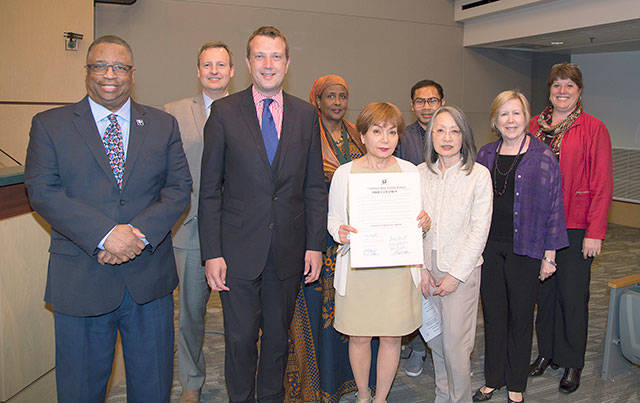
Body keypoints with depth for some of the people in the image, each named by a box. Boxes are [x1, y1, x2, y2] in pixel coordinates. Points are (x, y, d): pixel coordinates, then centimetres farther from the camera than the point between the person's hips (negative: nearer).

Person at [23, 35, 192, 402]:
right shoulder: (49, 125, 3)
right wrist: (105, 234, -20)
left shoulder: (163, 125, 8)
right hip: (80, 283, -1)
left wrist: (140, 233, -16)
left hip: (150, 278, 1)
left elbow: (179, 189, 0)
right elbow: (42, 192, -8)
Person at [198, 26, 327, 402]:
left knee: (278, 336, 16)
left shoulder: (306, 114, 5)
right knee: (240, 339, 8)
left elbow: (315, 187, 6)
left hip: (289, 251, 2)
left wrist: (315, 245, 1)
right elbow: (209, 190, -3)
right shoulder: (224, 111, -2)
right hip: (239, 250, -2)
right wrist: (212, 254, -8)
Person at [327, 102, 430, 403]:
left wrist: (424, 221, -12)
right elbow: (333, 217, 5)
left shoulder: (409, 171, 3)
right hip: (357, 268, -1)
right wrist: (340, 231, -17)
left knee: (391, 337, 9)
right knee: (359, 336, 9)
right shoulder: (344, 173, 0)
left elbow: (417, 217, 11)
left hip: (398, 268, 1)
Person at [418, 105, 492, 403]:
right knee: (434, 339, 14)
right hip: (427, 268, 4)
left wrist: (456, 275, -12)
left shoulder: (479, 175, -7)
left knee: (455, 343, -2)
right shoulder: (420, 173, 3)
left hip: (462, 269, -3)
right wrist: (420, 267, -4)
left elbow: (479, 230, -9)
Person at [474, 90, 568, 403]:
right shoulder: (485, 155, 7)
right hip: (489, 247, 3)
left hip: (524, 248, -3)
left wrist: (549, 255, -5)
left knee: (520, 316, 8)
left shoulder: (543, 157, -3)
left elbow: (553, 207, -2)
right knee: (493, 314, 11)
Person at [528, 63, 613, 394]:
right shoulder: (535, 126, 7)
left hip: (575, 226, -3)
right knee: (544, 289, 13)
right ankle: (546, 351, 30)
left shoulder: (594, 129, -4)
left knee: (573, 294, 6)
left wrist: (595, 232, -12)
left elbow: (602, 184, -7)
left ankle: (572, 363, 23)